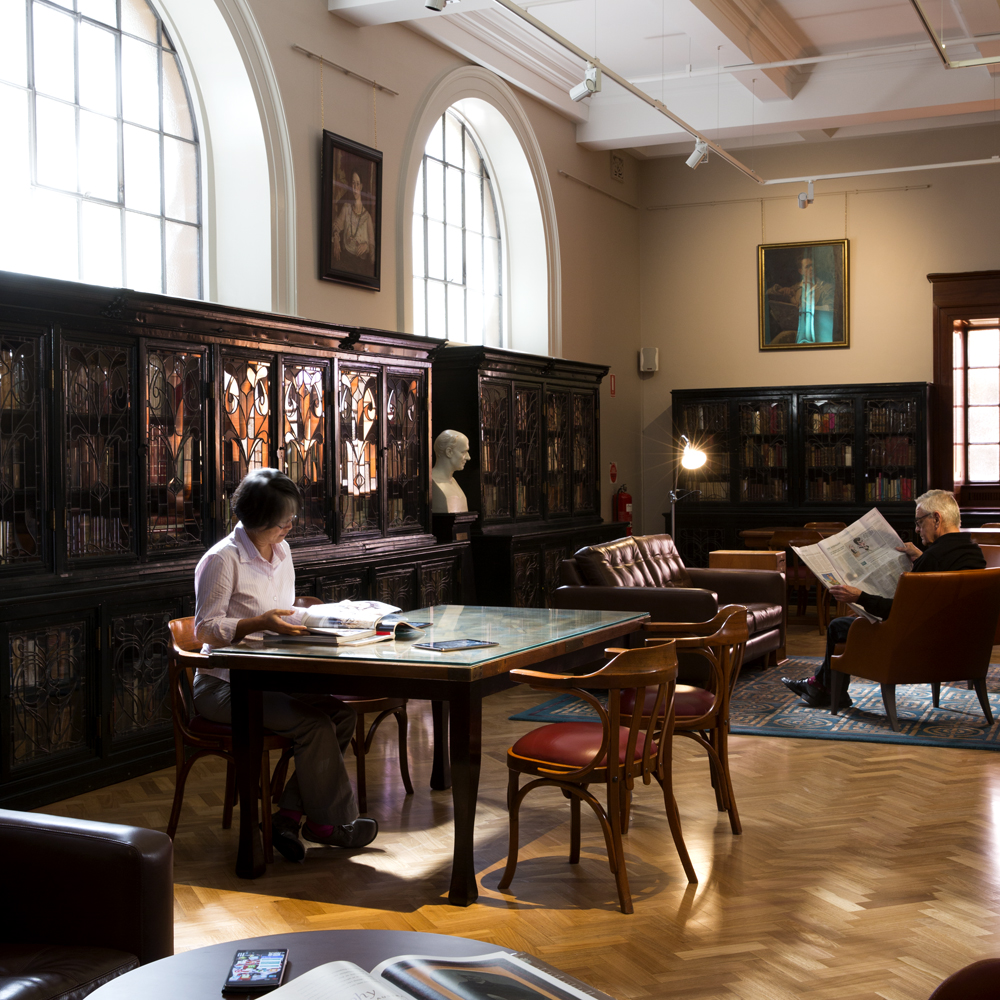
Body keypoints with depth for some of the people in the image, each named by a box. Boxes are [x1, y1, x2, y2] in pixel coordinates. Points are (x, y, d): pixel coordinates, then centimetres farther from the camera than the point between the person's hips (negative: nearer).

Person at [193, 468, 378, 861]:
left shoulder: (281, 551, 11)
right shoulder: (221, 560, -14)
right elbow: (206, 629, -14)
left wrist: (301, 615, -2)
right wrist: (261, 622, -26)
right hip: (224, 684, -8)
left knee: (341, 713, -15)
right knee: (313, 722, -26)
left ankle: (288, 815, -10)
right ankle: (327, 823, -8)